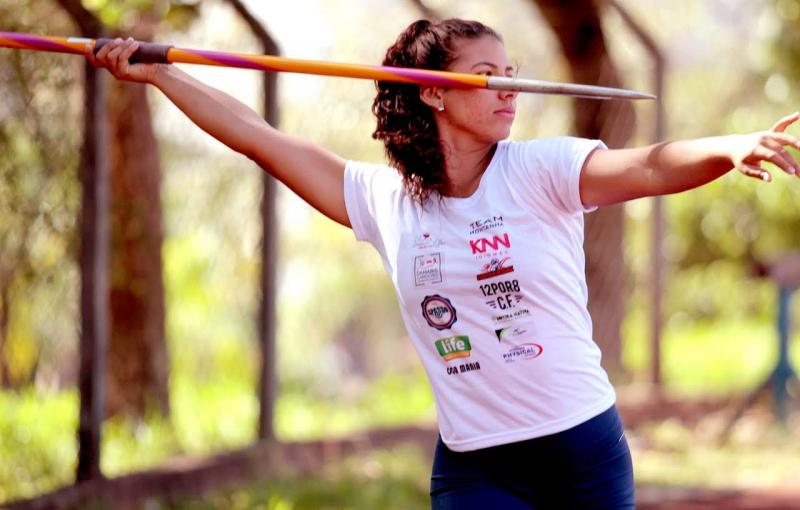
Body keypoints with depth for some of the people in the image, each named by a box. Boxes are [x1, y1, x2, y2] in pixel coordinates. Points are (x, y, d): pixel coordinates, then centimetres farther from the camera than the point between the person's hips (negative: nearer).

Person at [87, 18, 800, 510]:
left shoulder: (540, 171, -5)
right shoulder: (383, 198, 4)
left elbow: (651, 167, -22)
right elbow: (259, 139, 8)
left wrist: (730, 148, -42)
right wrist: (159, 73, 9)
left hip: (586, 452, -1)